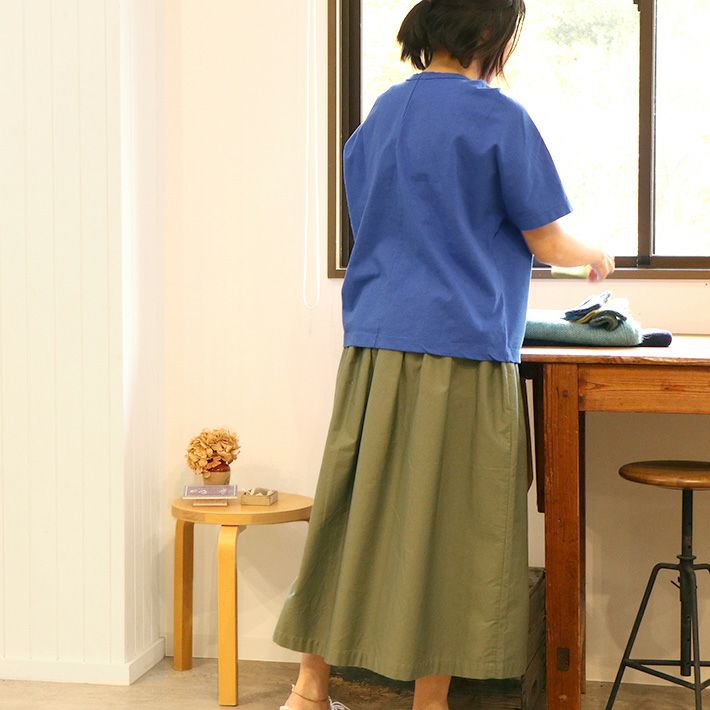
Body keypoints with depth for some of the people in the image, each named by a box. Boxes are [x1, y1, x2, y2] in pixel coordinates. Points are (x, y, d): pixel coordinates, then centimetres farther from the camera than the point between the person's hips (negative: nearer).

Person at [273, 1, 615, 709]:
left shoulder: (379, 115, 13)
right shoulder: (498, 117, -6)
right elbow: (547, 241, -2)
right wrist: (596, 257, 20)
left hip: (372, 349, 6)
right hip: (462, 356, -6)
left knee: (356, 513, 11)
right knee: (449, 528, 2)